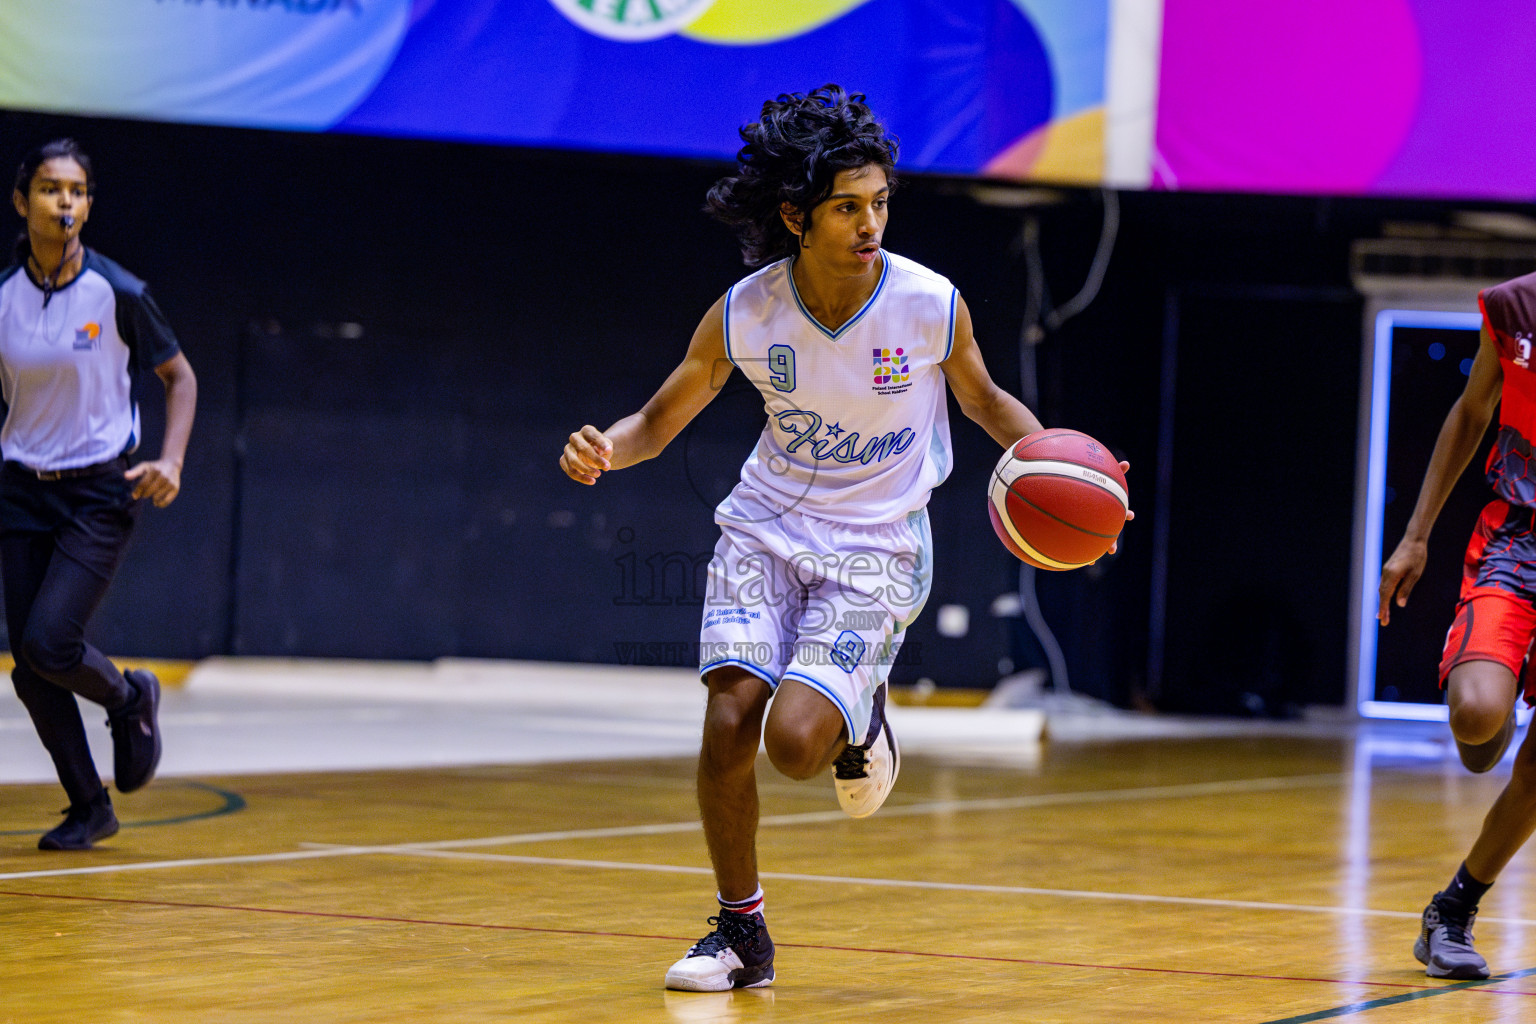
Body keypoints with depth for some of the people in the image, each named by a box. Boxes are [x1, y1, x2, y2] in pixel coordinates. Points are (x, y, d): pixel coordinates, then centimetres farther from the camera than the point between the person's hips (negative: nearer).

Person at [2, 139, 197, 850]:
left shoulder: (117, 294, -9)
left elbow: (179, 377, 2)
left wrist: (171, 460, -12)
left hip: (100, 494, -3)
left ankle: (130, 699, 15)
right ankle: (90, 809, 17)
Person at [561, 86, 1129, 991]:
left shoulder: (931, 305, -16)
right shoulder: (743, 314, -12)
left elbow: (983, 399, 5)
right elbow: (661, 421, 1)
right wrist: (606, 450, -21)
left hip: (877, 549, -2)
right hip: (768, 527, 2)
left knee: (795, 739, -20)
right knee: (730, 722, -13)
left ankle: (859, 728, 19)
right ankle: (741, 933, 8)